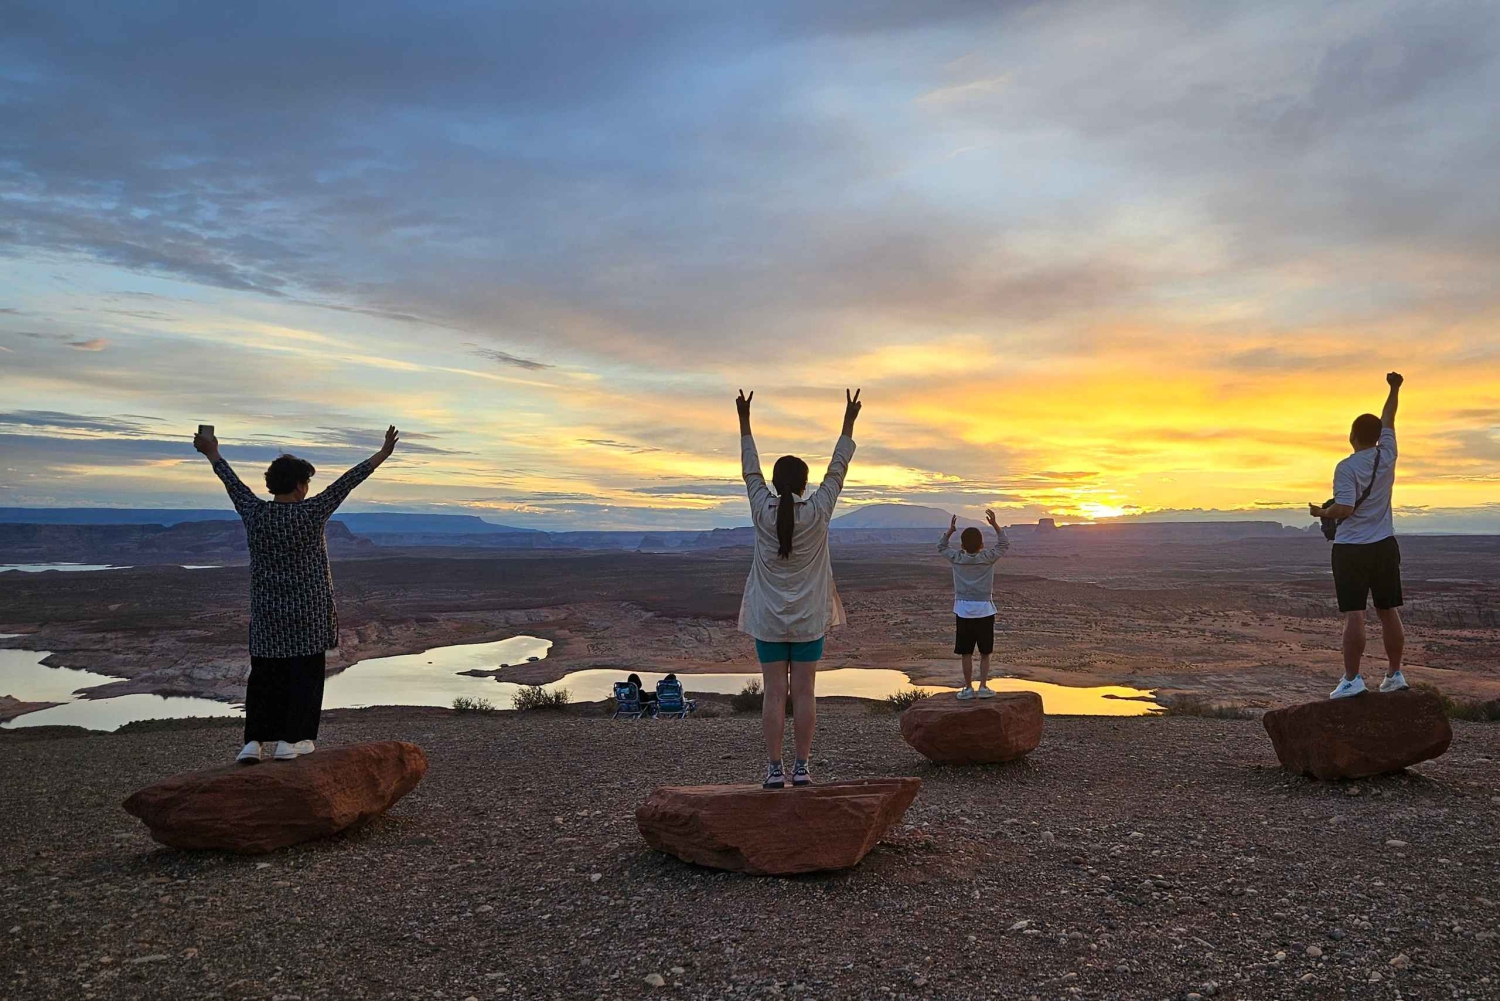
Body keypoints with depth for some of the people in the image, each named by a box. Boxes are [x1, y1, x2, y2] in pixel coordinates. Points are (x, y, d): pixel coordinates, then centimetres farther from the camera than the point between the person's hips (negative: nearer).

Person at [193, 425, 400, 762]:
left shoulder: (254, 513, -3)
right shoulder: (311, 513, -13)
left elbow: (233, 483, 12)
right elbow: (346, 483, -12)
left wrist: (213, 454, 28)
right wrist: (382, 456, -10)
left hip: (267, 610, 4)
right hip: (308, 609, -4)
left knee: (264, 674, 11)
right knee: (304, 673, 5)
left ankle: (255, 740, 6)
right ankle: (290, 740, 7)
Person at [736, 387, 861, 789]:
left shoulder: (762, 511, -7)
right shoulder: (817, 513, -9)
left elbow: (750, 470, 5)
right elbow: (837, 470, 1)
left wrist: (745, 422, 15)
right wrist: (848, 424, 10)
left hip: (769, 620, 1)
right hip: (809, 619, 0)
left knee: (773, 694, 2)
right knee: (804, 693, 4)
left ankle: (774, 769, 4)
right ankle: (802, 767, 7)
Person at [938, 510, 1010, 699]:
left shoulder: (957, 558, -2)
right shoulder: (988, 558, -4)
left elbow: (941, 547, 17)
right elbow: (1004, 544, 12)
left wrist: (950, 530, 10)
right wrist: (994, 524, 11)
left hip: (963, 611, 0)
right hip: (985, 610, 0)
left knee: (966, 653, 6)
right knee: (985, 653, 9)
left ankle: (968, 688, 9)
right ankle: (983, 686, 6)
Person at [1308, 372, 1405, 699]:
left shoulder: (1346, 467, -12)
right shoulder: (1387, 456, 2)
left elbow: (1344, 508, -20)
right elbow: (1388, 420, 18)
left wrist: (1321, 512, -1)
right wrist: (1394, 388, 30)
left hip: (1351, 549, -5)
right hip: (1384, 547, 5)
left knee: (1354, 615, -6)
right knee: (1389, 611, 12)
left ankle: (1352, 679, -6)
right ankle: (1395, 674, 20)